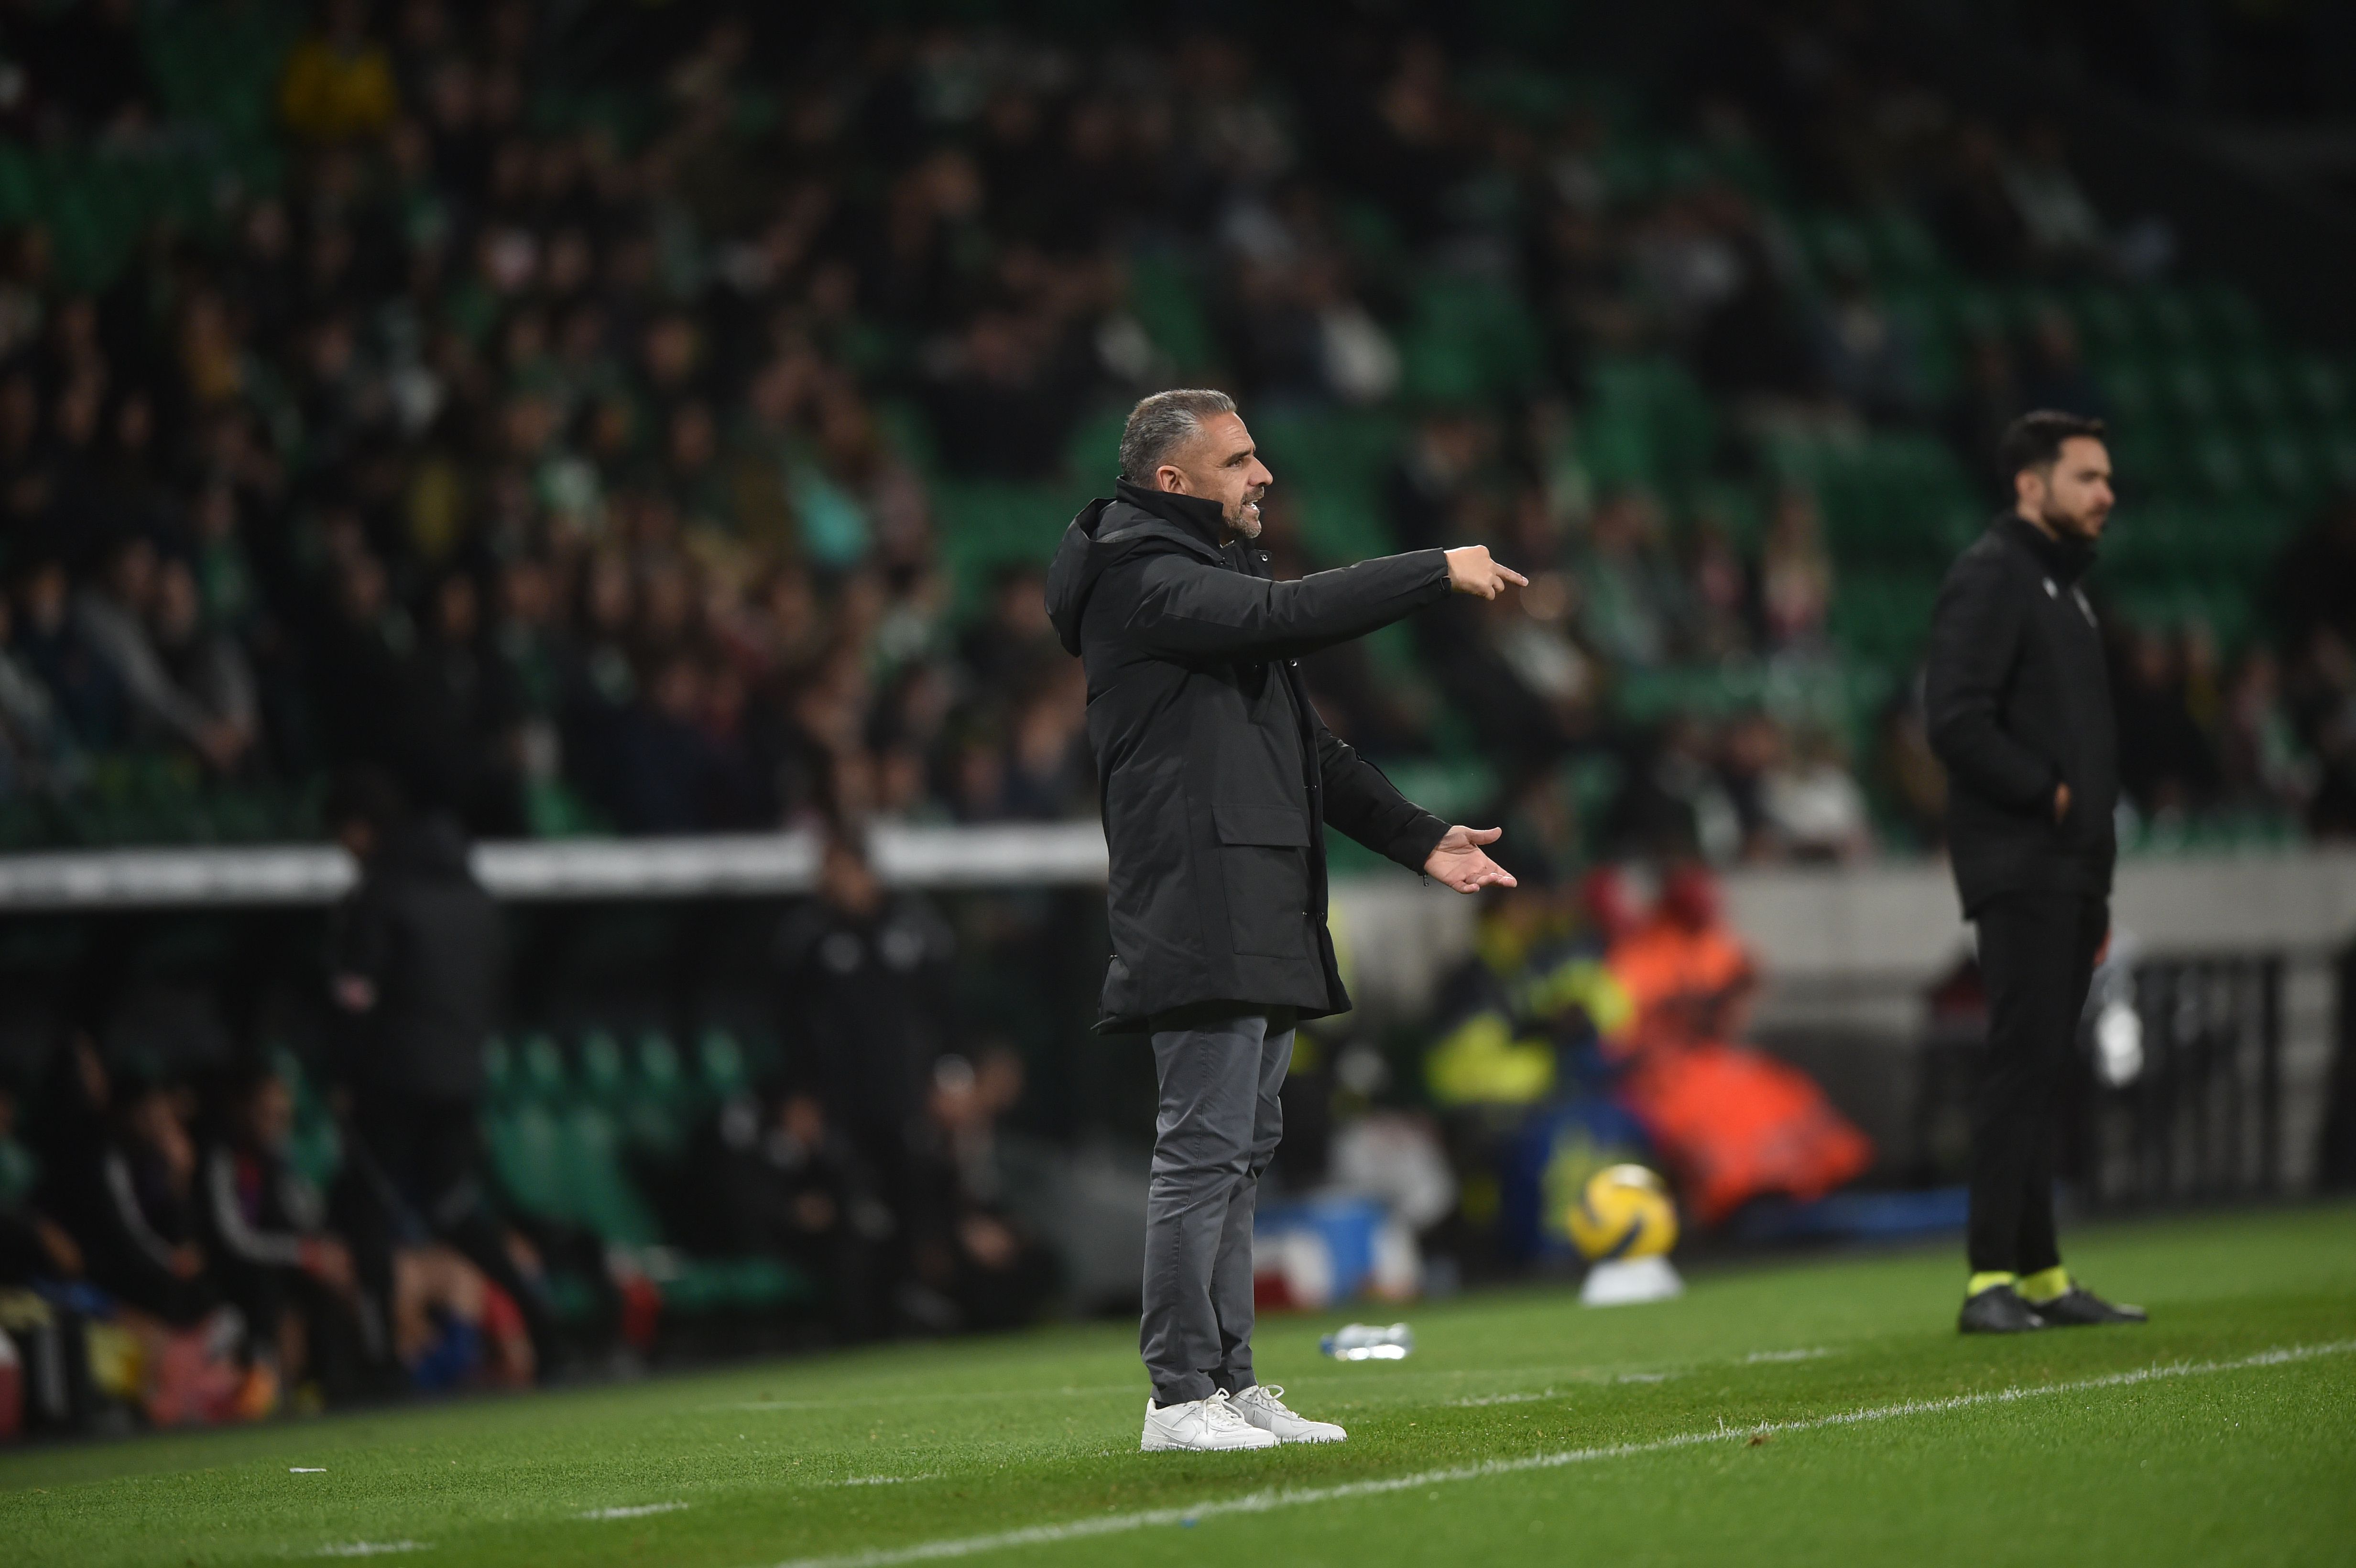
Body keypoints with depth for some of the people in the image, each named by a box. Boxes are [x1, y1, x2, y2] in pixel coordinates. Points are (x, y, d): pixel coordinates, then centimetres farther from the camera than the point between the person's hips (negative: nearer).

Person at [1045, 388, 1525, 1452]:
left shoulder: (1212, 576, 23)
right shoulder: (1141, 581, -9)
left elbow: (1306, 746, 24)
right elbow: (1289, 614, -24)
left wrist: (1417, 839, 16)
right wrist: (1441, 573, -17)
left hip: (1263, 924, 10)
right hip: (1199, 918, -10)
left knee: (1241, 1153, 11)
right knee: (1203, 1148, -10)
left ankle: (1230, 1383, 15)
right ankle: (1179, 1397, -8)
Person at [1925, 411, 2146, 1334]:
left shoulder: (2065, 588, 22)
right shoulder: (1989, 578, -8)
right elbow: (1956, 722, -20)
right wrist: (2048, 793, -15)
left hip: (2070, 873, 9)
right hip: (2019, 868, -9)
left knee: (2041, 1072, 10)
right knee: (2023, 1064, -13)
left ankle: (2041, 1279, 13)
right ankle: (1993, 1282, -16)